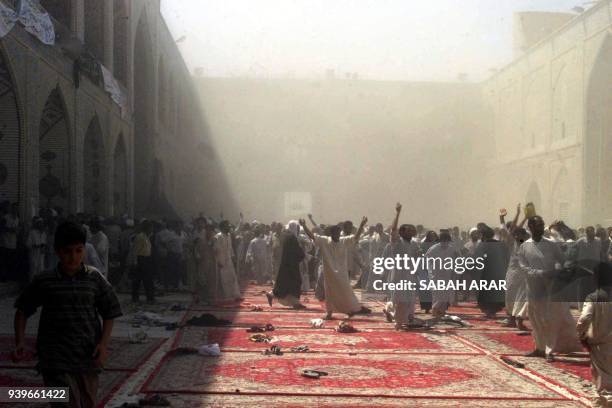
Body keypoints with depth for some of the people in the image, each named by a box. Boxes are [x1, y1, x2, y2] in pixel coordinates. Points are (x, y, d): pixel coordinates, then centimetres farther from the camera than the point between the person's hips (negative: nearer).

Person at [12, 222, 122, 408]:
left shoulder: (95, 278, 1)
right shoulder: (43, 282, -1)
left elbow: (109, 314, 6)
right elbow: (23, 311, 10)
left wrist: (104, 343, -6)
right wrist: (20, 342, -2)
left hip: (88, 357, 2)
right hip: (56, 360, -2)